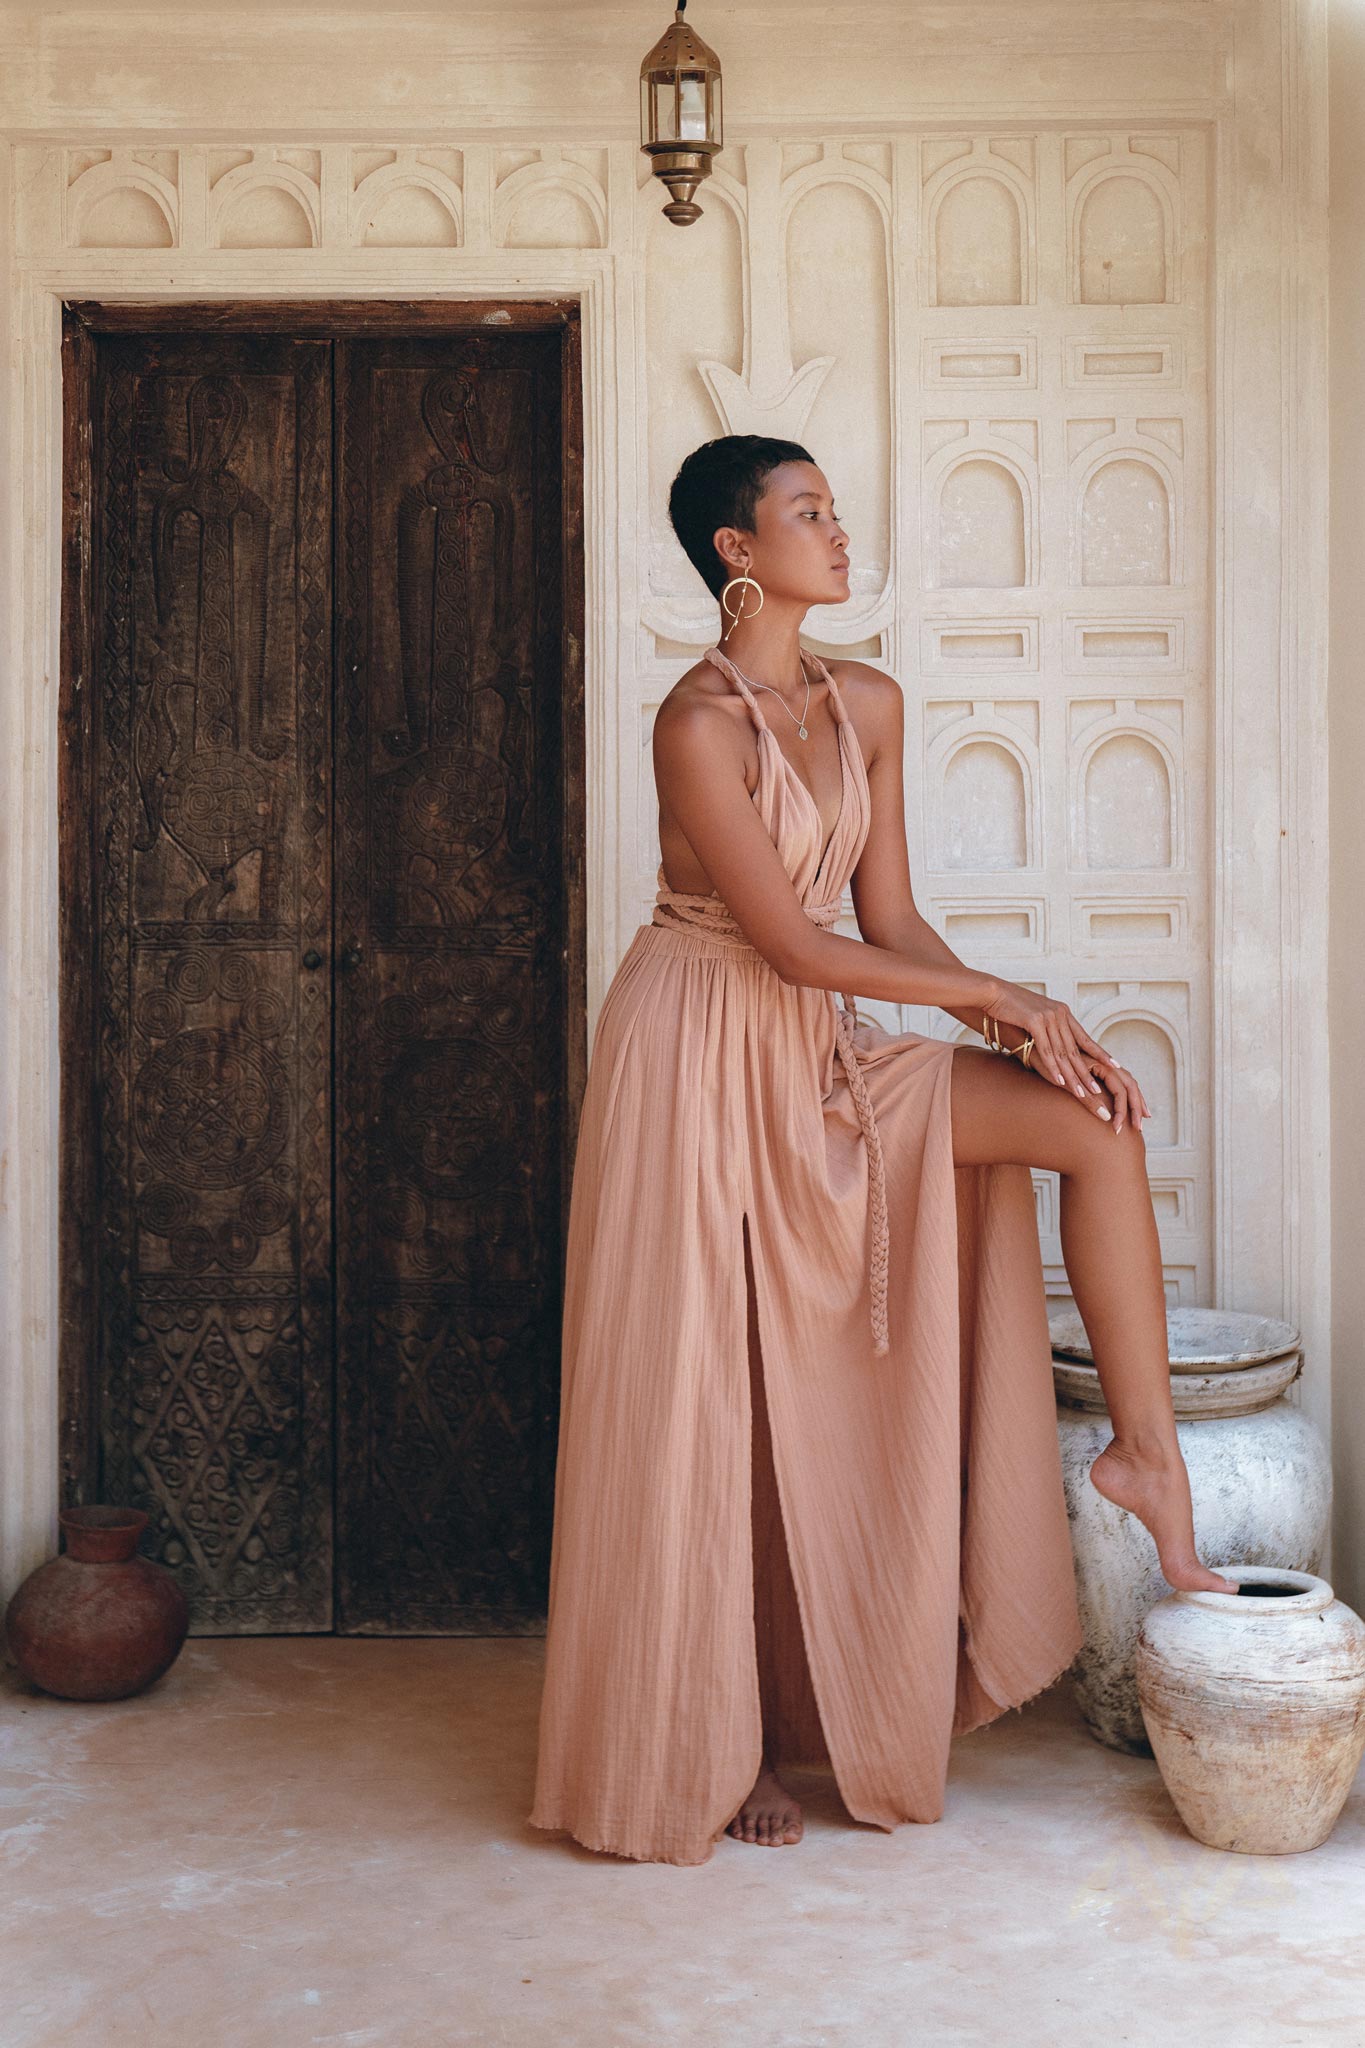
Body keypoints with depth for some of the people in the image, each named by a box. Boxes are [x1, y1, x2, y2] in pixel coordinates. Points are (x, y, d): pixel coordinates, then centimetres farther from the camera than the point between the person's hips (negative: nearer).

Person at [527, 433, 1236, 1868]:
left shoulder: (869, 705, 6)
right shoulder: (699, 723, -16)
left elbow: (887, 921, 6)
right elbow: (794, 946, -18)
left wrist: (1028, 1033, -7)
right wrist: (995, 994, -12)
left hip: (817, 1056, 7)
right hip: (701, 1055, -7)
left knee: (1097, 1120, -7)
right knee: (705, 1403, 0)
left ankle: (1149, 1459, -2)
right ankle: (694, 1751, 15)